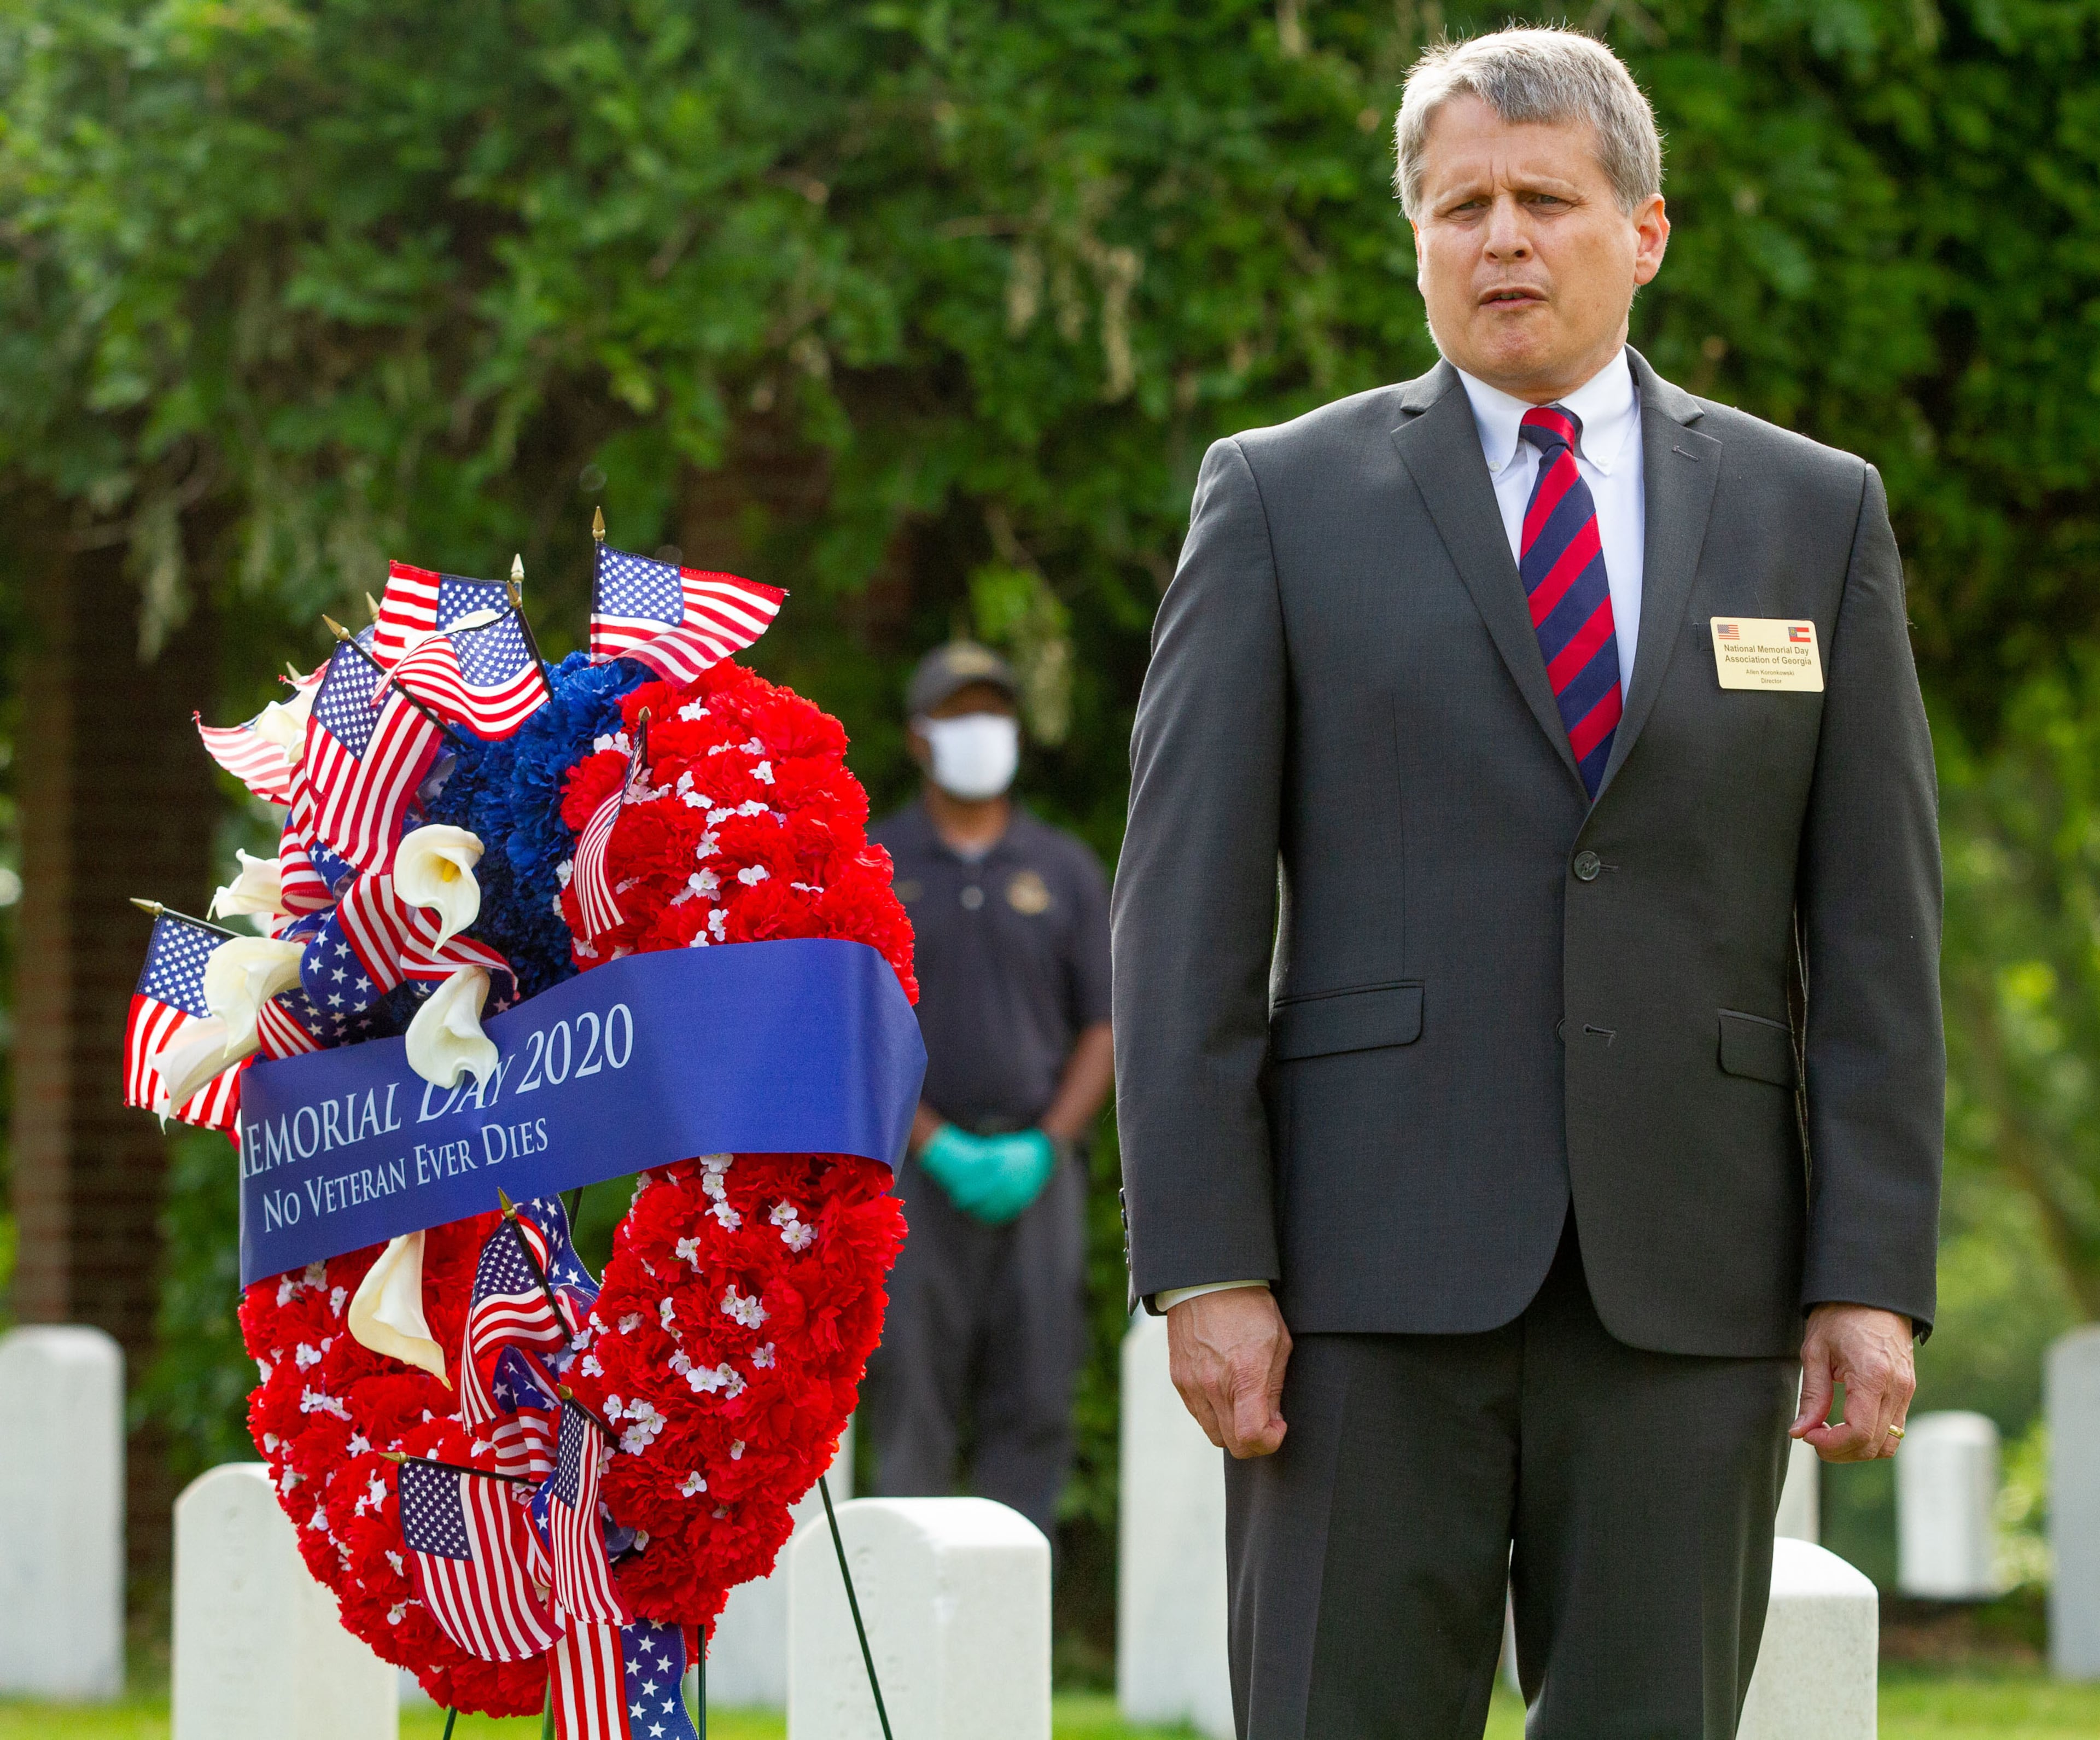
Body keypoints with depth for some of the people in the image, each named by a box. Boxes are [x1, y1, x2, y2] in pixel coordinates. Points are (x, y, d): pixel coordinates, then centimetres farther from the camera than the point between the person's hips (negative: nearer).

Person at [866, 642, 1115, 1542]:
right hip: (916, 1165, -2)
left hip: (1034, 1166, 2)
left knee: (1034, 1407, -3)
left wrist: (1044, 1146, -6)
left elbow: (1106, 1027, 9)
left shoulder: (1064, 870, 11)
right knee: (914, 1406, -5)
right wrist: (937, 1146, -10)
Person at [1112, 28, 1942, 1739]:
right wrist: (1207, 1265, -7)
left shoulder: (1816, 516, 11)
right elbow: (1186, 911, 1)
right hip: (1374, 1274, -1)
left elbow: (1875, 932, 7)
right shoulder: (1283, 499, 6)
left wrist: (1873, 1278, -2)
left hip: (1689, 1285, 2)